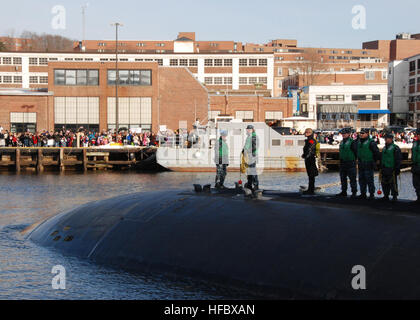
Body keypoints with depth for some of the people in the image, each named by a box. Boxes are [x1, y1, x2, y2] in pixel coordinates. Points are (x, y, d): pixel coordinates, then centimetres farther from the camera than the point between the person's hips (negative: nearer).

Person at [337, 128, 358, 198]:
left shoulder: (352, 142, -12)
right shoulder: (342, 142, 13)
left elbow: (356, 152, -11)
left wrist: (354, 159, -7)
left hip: (350, 163, -8)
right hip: (342, 163, 8)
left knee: (352, 178, -3)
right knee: (343, 178, 13)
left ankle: (354, 192, 3)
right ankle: (344, 191, 22)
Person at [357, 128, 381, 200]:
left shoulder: (371, 142, -12)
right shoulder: (359, 142, 11)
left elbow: (377, 152, -11)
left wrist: (375, 160, -5)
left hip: (369, 165, -8)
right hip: (361, 165, 8)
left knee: (370, 180, -4)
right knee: (361, 180, 12)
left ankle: (372, 194, 2)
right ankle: (363, 193, 21)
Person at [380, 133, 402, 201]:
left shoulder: (395, 148, -7)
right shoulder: (384, 148, 17)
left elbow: (398, 160, -10)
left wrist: (397, 169, -15)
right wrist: (381, 167, 21)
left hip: (391, 170, -8)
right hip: (384, 169, 8)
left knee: (393, 183, -5)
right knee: (384, 183, 10)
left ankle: (394, 196, 2)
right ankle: (386, 196, 20)